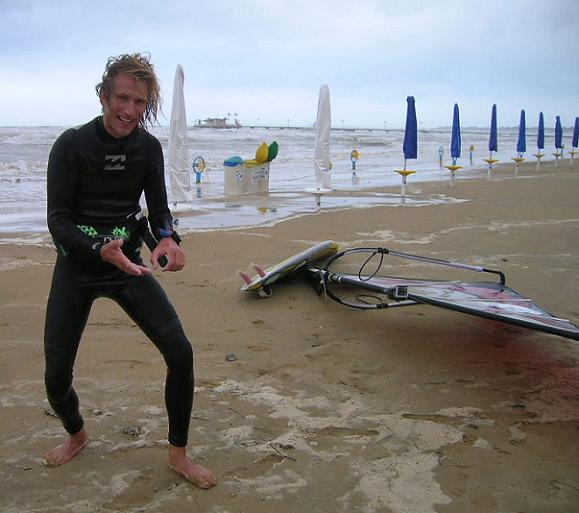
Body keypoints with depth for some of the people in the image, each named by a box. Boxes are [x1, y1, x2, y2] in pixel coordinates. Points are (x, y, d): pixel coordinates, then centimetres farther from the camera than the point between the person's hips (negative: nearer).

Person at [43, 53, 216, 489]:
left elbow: (158, 209, 0)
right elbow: (58, 219, -15)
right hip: (77, 267, -2)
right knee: (56, 376, 3)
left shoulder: (148, 148, -3)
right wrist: (100, 250, -34)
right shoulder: (72, 145, -14)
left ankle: (178, 455, 8)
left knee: (180, 353, -11)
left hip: (129, 263, 2)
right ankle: (76, 436, 38)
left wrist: (168, 238, -23)